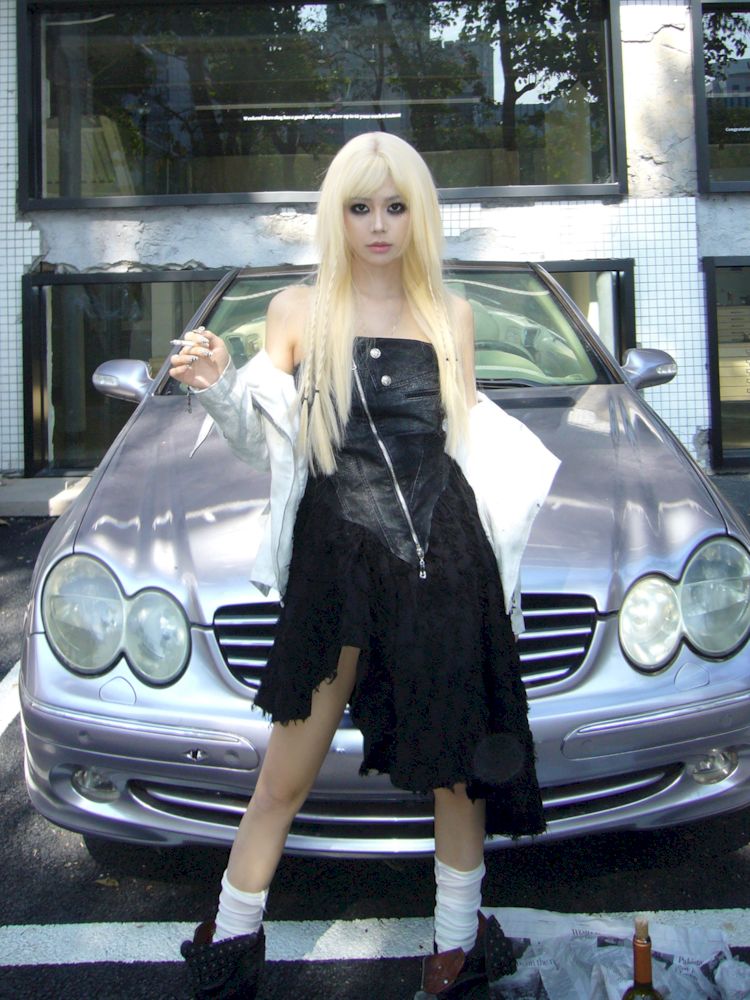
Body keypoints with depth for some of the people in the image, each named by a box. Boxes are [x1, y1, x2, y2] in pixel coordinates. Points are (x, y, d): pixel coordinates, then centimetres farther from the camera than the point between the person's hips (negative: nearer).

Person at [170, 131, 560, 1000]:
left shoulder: (451, 317, 10)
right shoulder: (298, 311, 5)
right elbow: (265, 446, 5)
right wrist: (218, 391, -12)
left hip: (445, 565, 2)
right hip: (335, 562, -1)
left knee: (458, 760, 10)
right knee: (285, 777, 3)